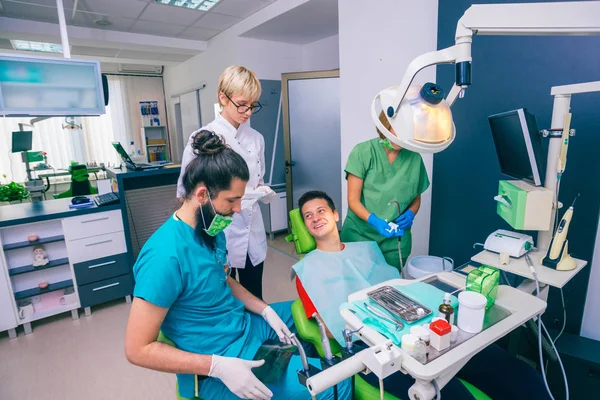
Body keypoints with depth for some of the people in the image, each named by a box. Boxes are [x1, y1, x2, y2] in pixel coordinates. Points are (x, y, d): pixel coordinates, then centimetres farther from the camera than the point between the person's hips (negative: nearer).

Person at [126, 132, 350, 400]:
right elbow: (137, 349, -24)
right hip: (217, 362, -8)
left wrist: (266, 310, 2)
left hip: (245, 324, 9)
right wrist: (219, 366, -27)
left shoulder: (212, 231, -3)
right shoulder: (166, 256, -30)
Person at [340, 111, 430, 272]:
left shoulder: (414, 158, 0)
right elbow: (353, 200, -11)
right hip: (359, 234, -2)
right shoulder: (363, 152, -10)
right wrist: (375, 221, -26)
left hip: (395, 239, 3)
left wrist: (410, 214, -9)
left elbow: (416, 198, 12)